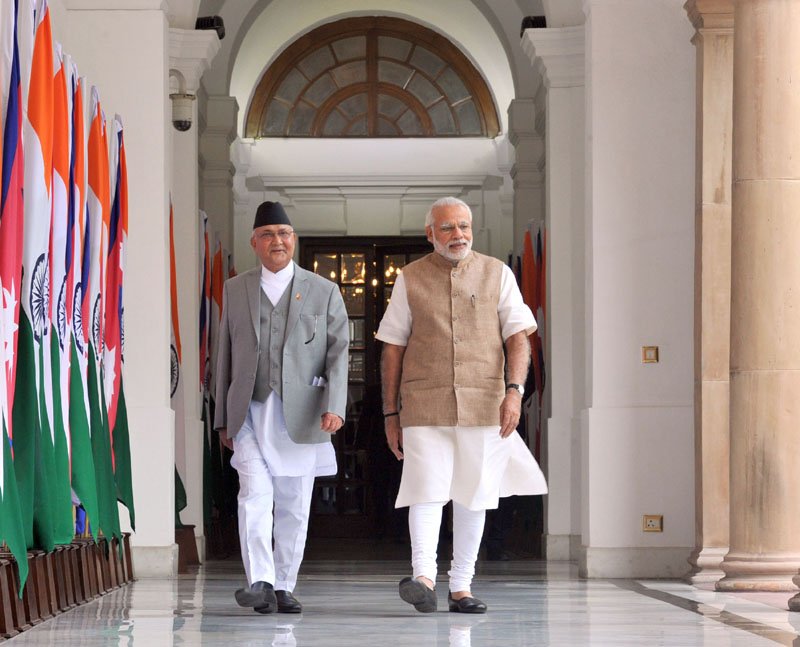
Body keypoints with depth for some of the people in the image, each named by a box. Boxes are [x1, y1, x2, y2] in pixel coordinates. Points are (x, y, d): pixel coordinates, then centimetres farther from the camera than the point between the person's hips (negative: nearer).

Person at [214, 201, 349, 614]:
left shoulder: (323, 292, 7)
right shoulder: (235, 290, 13)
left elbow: (338, 354, 1)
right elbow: (226, 357, 15)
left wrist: (334, 406, -14)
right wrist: (223, 419, 12)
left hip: (300, 417, 0)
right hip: (249, 413, 0)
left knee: (293, 506, 3)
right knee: (256, 494, -17)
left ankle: (283, 588, 12)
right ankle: (260, 583, -23)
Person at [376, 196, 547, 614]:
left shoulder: (496, 274, 7)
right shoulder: (410, 280, 6)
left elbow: (518, 336, 2)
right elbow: (392, 348, 8)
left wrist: (514, 390, -13)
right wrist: (390, 414, 5)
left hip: (483, 404, 1)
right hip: (425, 405, -1)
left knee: (473, 495, 4)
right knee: (426, 487, -15)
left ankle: (461, 587, 11)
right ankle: (423, 579, -25)